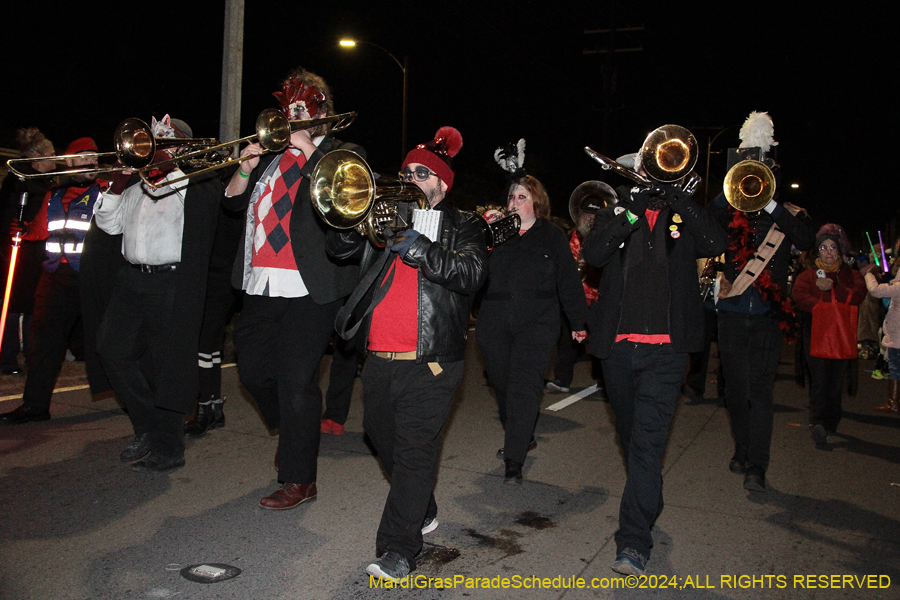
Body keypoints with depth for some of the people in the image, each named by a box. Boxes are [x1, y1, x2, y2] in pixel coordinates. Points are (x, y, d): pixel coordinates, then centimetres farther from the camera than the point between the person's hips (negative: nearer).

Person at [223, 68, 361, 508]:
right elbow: (234, 201, 17)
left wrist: (310, 149, -14)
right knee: (252, 370, 14)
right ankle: (290, 434, 40)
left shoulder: (343, 153, 5)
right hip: (261, 285, 7)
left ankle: (299, 480, 8)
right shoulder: (272, 153, 19)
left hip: (309, 289, -6)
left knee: (297, 381, -4)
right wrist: (247, 168, 0)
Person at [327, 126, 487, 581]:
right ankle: (422, 511, 41)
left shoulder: (461, 227, 5)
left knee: (415, 451, -6)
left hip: (430, 363, -6)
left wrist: (415, 247, -19)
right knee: (384, 439, 19)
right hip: (379, 360, 6)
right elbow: (339, 246, 6)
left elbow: (470, 274, -13)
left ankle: (398, 550, 2)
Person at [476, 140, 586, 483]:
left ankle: (514, 463, -8)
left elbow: (569, 281, 5)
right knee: (503, 386, 13)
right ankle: (522, 439, 37)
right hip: (494, 326, 4)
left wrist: (579, 321, 5)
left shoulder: (552, 237, 4)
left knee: (524, 390, -11)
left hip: (536, 326, -3)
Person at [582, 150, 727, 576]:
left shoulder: (681, 216, 9)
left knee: (649, 437, -10)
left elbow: (716, 244, -9)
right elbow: (592, 254, -9)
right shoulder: (616, 215, 10)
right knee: (628, 432, 19)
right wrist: (632, 208, -16)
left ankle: (633, 540, -8)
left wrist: (676, 196, -14)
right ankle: (646, 503, 43)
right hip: (618, 344, 3)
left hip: (666, 346, -2)